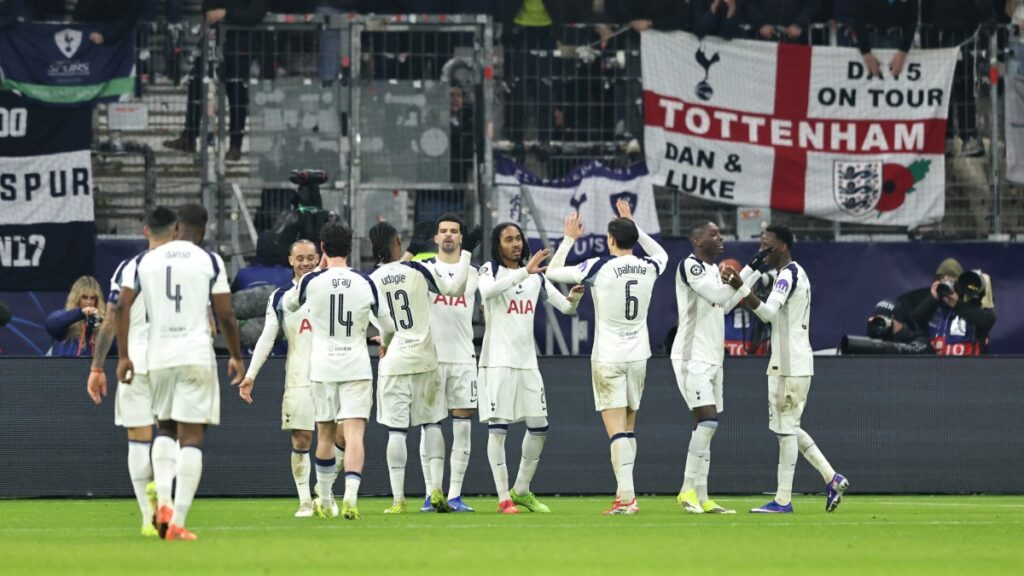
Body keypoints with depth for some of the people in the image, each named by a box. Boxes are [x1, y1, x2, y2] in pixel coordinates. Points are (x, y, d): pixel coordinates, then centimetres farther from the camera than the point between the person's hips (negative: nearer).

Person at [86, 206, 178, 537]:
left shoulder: (127, 269, 3)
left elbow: (111, 323, 2)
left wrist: (97, 368, 8)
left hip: (134, 362, 0)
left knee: (139, 440, 5)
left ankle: (149, 518, 1)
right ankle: (160, 483, -18)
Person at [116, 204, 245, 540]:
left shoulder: (145, 261, 7)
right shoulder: (210, 262, -1)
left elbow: (122, 307, 4)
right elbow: (226, 316, -1)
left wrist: (124, 356, 11)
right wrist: (236, 356, 13)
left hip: (158, 356, 3)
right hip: (196, 354, -3)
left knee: (165, 429, 22)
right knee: (191, 437, -2)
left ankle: (163, 502, 3)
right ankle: (178, 522, -9)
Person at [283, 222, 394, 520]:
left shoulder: (312, 281, -6)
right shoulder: (365, 283, -3)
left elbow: (288, 305, 17)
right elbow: (388, 327, 8)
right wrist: (385, 343, 32)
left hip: (322, 368, 1)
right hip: (356, 367, -1)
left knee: (325, 434, 13)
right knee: (354, 433, -7)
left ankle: (325, 502, 23)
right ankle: (350, 497, -24)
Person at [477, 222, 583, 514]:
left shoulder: (536, 276, 12)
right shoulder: (490, 271, -3)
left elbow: (565, 307, 12)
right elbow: (488, 290, -27)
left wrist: (574, 298, -12)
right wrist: (524, 271, -36)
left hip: (527, 361, 6)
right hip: (497, 361, -6)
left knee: (539, 427, 6)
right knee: (497, 427, -7)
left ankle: (521, 490, 21)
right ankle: (504, 498, -4)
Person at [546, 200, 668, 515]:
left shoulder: (600, 267, -12)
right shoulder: (649, 267, 1)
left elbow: (552, 272, -3)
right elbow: (662, 254, 28)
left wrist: (569, 238, 10)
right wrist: (634, 225, 31)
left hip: (608, 358, -5)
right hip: (638, 356, 5)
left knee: (616, 429, -8)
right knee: (629, 427, 14)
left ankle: (627, 497, -16)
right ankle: (625, 492, 16)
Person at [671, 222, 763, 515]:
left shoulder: (713, 269, 16)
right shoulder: (689, 265, -12)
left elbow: (724, 304, 24)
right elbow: (718, 296, -22)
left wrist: (753, 277, 22)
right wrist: (751, 269, -22)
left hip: (712, 359, 9)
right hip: (693, 357, -9)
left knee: (705, 426, 6)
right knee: (707, 420, -18)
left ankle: (701, 497, 6)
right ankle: (688, 489, -13)